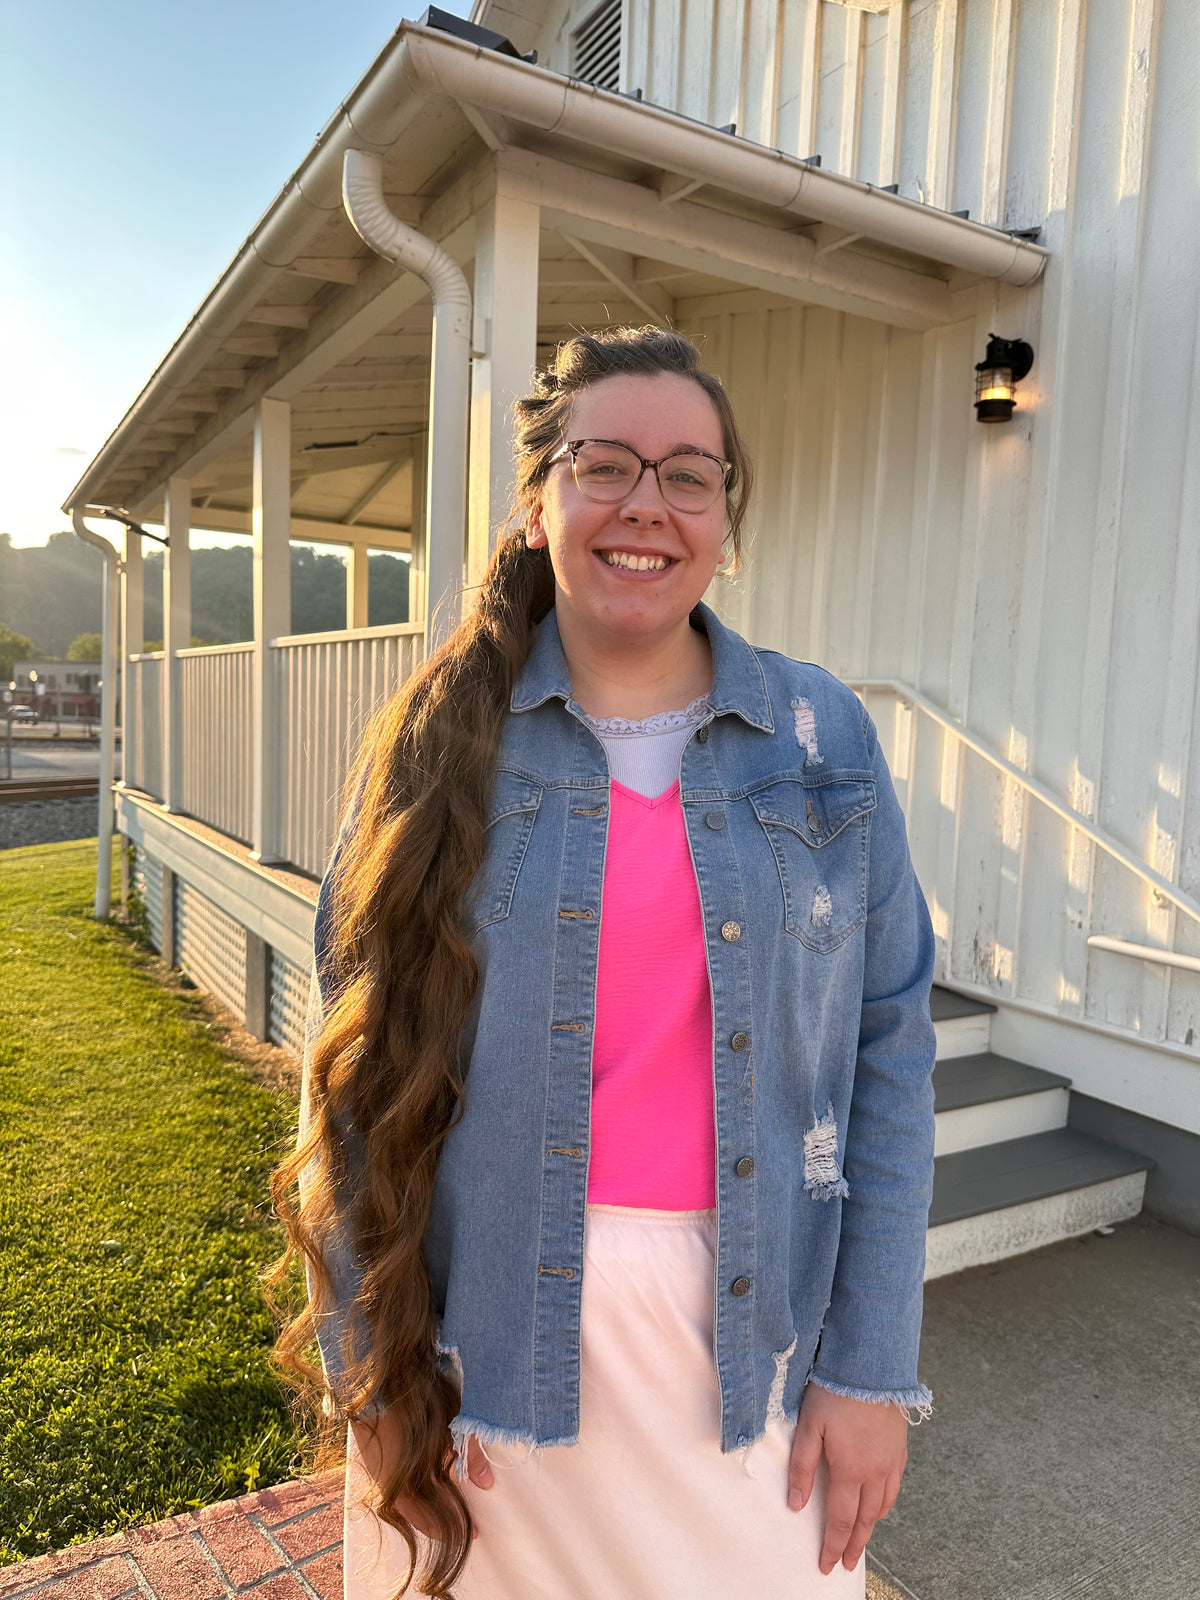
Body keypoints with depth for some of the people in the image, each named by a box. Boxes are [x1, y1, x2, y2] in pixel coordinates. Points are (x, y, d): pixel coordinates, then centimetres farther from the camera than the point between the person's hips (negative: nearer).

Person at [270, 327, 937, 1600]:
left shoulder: (822, 739, -2)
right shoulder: (441, 743, -4)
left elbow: (888, 1051, -3)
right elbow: (358, 1066, -3)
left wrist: (871, 1364, -4)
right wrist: (368, 1368, -3)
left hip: (753, 1321, 1)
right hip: (493, 1328, 0)